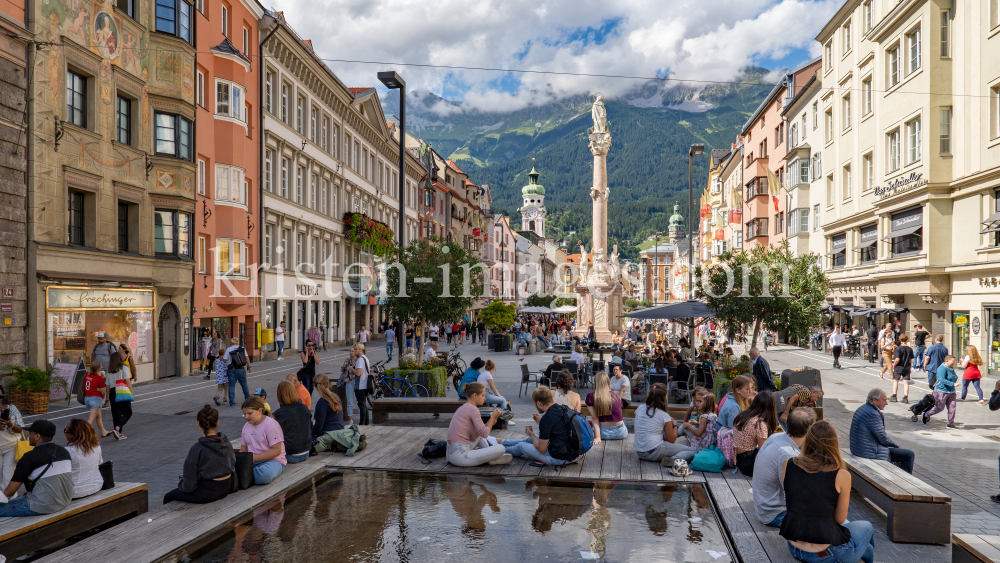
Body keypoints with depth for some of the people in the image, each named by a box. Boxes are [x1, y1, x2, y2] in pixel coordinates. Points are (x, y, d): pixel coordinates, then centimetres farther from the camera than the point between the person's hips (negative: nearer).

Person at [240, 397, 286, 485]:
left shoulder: (270, 424, -10)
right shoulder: (246, 426, 14)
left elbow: (276, 450, -15)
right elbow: (243, 450, 18)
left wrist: (254, 458, -19)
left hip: (273, 460, -4)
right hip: (252, 461, 4)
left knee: (265, 474, -39)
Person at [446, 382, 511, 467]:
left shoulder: (463, 408, 16)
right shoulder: (472, 409, -11)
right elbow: (485, 434, -12)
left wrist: (490, 421, 10)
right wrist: (493, 417, 2)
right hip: (460, 456, -10)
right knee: (501, 449, -15)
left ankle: (487, 454, 14)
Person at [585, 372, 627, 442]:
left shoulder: (591, 397, -7)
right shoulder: (616, 396, 1)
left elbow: (594, 418, -9)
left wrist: (597, 437, -9)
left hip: (604, 434, -2)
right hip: (620, 433, 2)